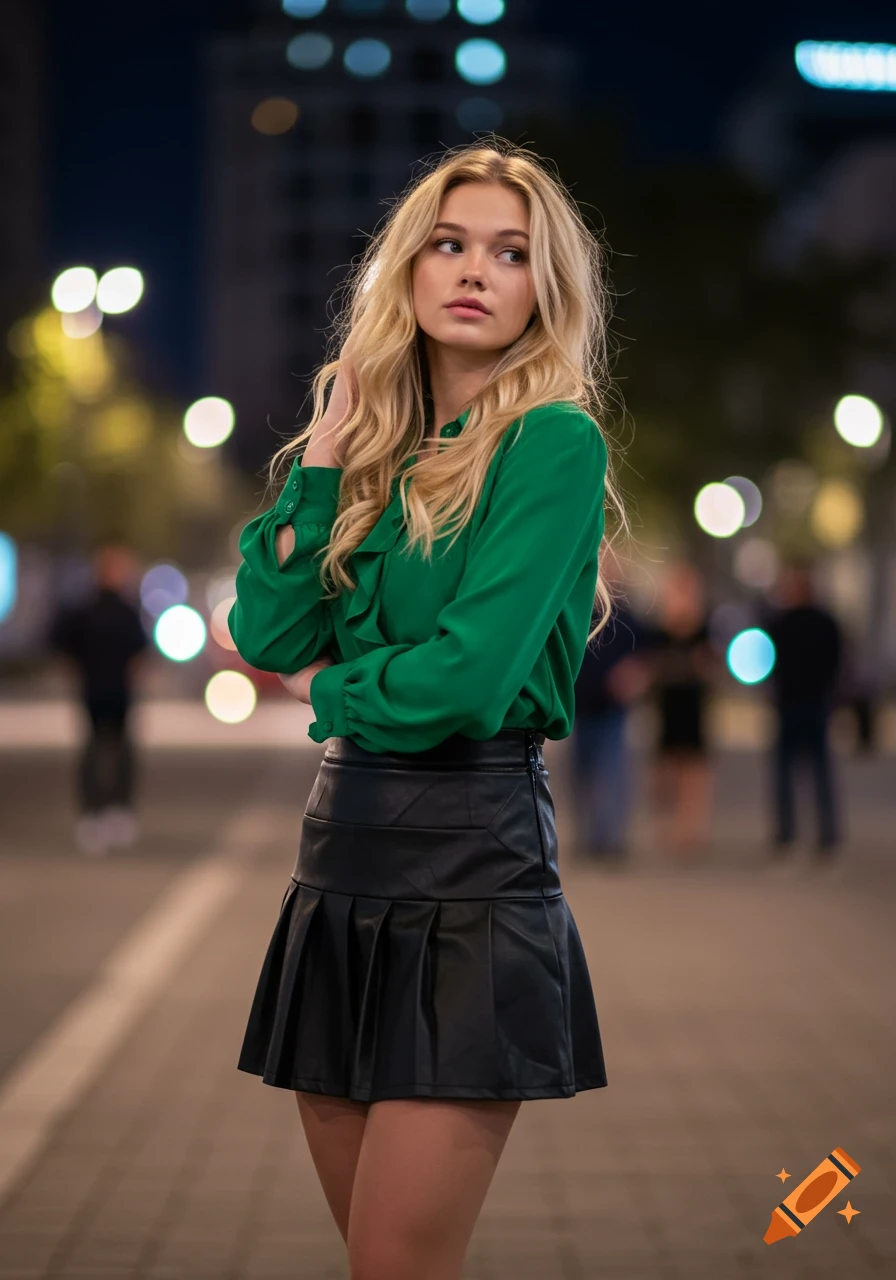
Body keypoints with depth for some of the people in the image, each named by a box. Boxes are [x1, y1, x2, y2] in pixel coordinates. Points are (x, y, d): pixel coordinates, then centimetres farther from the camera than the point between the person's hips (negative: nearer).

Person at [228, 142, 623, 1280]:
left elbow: (467, 682, -17)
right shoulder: (377, 449, 13)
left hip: (472, 861, -7)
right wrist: (327, 450, 0)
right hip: (342, 850, 7)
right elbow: (268, 635, 2)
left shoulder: (554, 441, -8)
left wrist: (327, 689, 1)